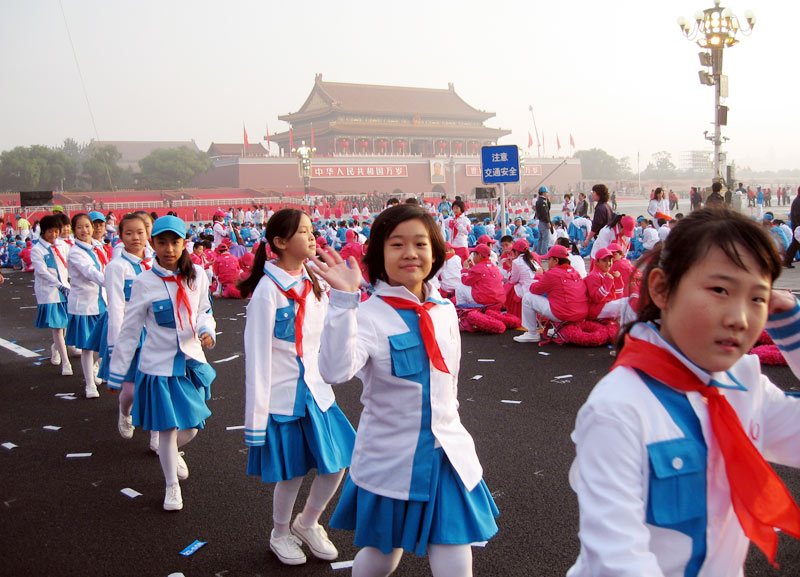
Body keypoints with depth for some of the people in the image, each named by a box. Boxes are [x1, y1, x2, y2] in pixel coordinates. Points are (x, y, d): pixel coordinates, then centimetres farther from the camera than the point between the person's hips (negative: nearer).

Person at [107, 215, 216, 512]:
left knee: (190, 428, 11)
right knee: (167, 429, 3)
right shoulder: (144, 283, -9)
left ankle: (172, 452, 47)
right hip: (158, 364, -3)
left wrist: (207, 330, -12)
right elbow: (129, 330, -3)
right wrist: (117, 372, 0)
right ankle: (172, 487, 25)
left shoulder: (197, 276, -2)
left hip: (191, 361, 3)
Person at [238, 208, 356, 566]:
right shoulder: (268, 289, -15)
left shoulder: (313, 283, 6)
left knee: (336, 463, 8)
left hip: (316, 391, 6)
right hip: (284, 397, -6)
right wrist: (255, 418, -13)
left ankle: (308, 524, 35)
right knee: (292, 474, 6)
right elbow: (257, 356, -14)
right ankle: (280, 534, 35)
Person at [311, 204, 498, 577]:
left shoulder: (445, 311, 2)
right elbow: (335, 370, -34)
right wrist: (344, 299, -39)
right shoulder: (370, 314, -16)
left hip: (447, 456, 4)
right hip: (389, 459, -4)